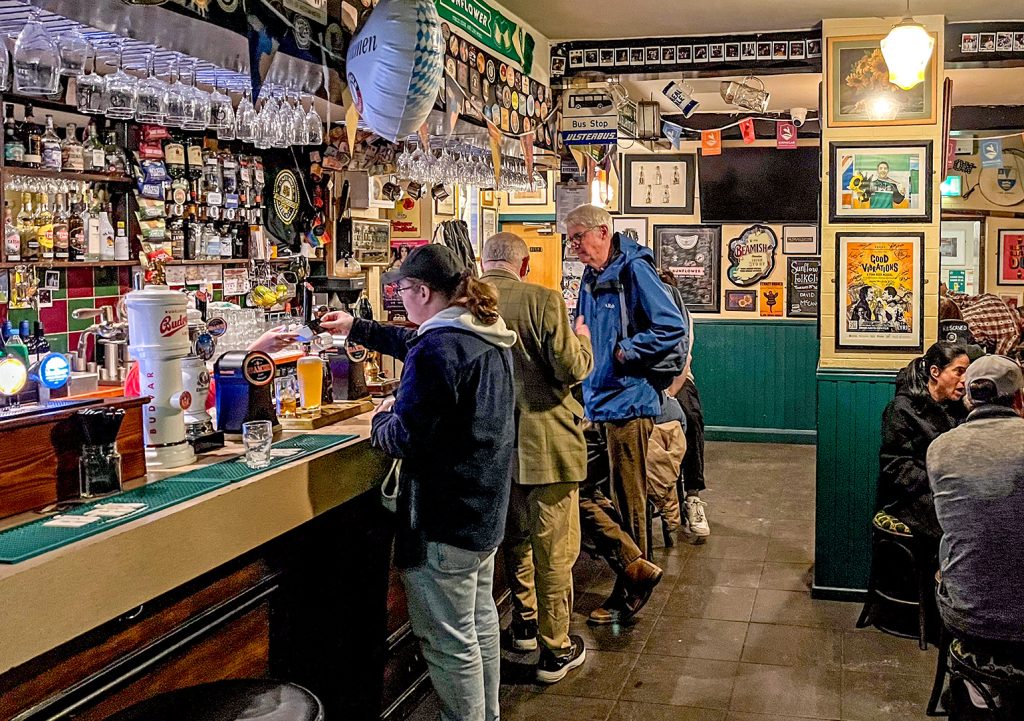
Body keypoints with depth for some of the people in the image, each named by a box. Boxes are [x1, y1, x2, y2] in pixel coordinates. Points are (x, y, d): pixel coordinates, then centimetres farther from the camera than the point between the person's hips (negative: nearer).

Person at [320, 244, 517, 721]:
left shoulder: (437, 348, -23)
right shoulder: (486, 333, 7)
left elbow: (407, 437, -25)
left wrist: (381, 419, -3)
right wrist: (356, 329, 32)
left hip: (445, 520, -10)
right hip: (485, 508, 10)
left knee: (449, 640, 2)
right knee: (480, 620, 23)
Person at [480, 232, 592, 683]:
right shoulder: (542, 299, -15)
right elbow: (571, 368, -15)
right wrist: (582, 340, 6)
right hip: (546, 442, -5)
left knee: (515, 536, 24)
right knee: (554, 549, 5)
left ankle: (524, 623, 38)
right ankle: (555, 650, 14)